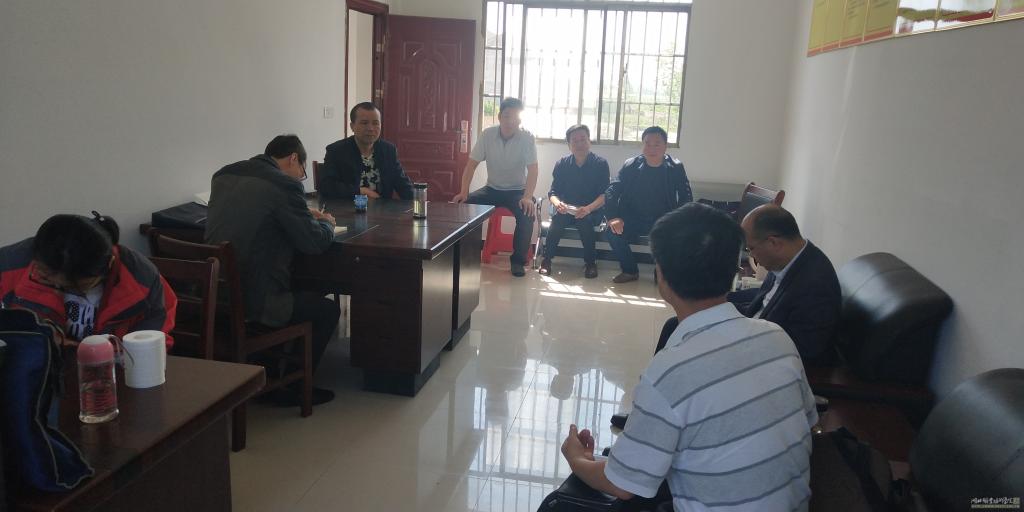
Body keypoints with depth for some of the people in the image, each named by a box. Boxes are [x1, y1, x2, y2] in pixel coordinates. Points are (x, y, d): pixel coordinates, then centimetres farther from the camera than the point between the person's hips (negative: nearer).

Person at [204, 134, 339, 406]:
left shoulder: (223, 175, 10)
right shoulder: (284, 185, -14)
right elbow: (314, 242, -11)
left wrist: (303, 215, 23)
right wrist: (326, 224, 12)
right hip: (252, 302, -8)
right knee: (328, 310, 12)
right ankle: (293, 388, 20)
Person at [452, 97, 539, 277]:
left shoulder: (527, 137, -13)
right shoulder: (487, 134, -8)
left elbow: (532, 169, -18)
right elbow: (471, 165, -7)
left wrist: (527, 197, -34)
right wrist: (463, 192, -21)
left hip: (517, 190, -3)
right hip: (492, 189, 3)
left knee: (527, 213, -32)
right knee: (465, 205, -20)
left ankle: (518, 260, -14)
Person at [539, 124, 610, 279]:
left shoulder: (601, 164, -4)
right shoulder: (562, 164, 3)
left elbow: (604, 195, -10)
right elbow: (553, 192, 2)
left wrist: (588, 208, -29)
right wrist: (557, 203, -23)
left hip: (592, 211, -2)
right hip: (567, 209, 2)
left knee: (585, 220, -35)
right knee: (557, 219, -31)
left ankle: (590, 262, -18)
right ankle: (547, 259, -18)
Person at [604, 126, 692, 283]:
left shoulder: (676, 168, -3)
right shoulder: (630, 166, -3)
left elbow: (686, 198, -5)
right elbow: (612, 191, -6)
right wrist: (613, 217, -23)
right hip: (634, 219, 1)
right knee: (613, 233, -27)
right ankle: (630, 271, -2)